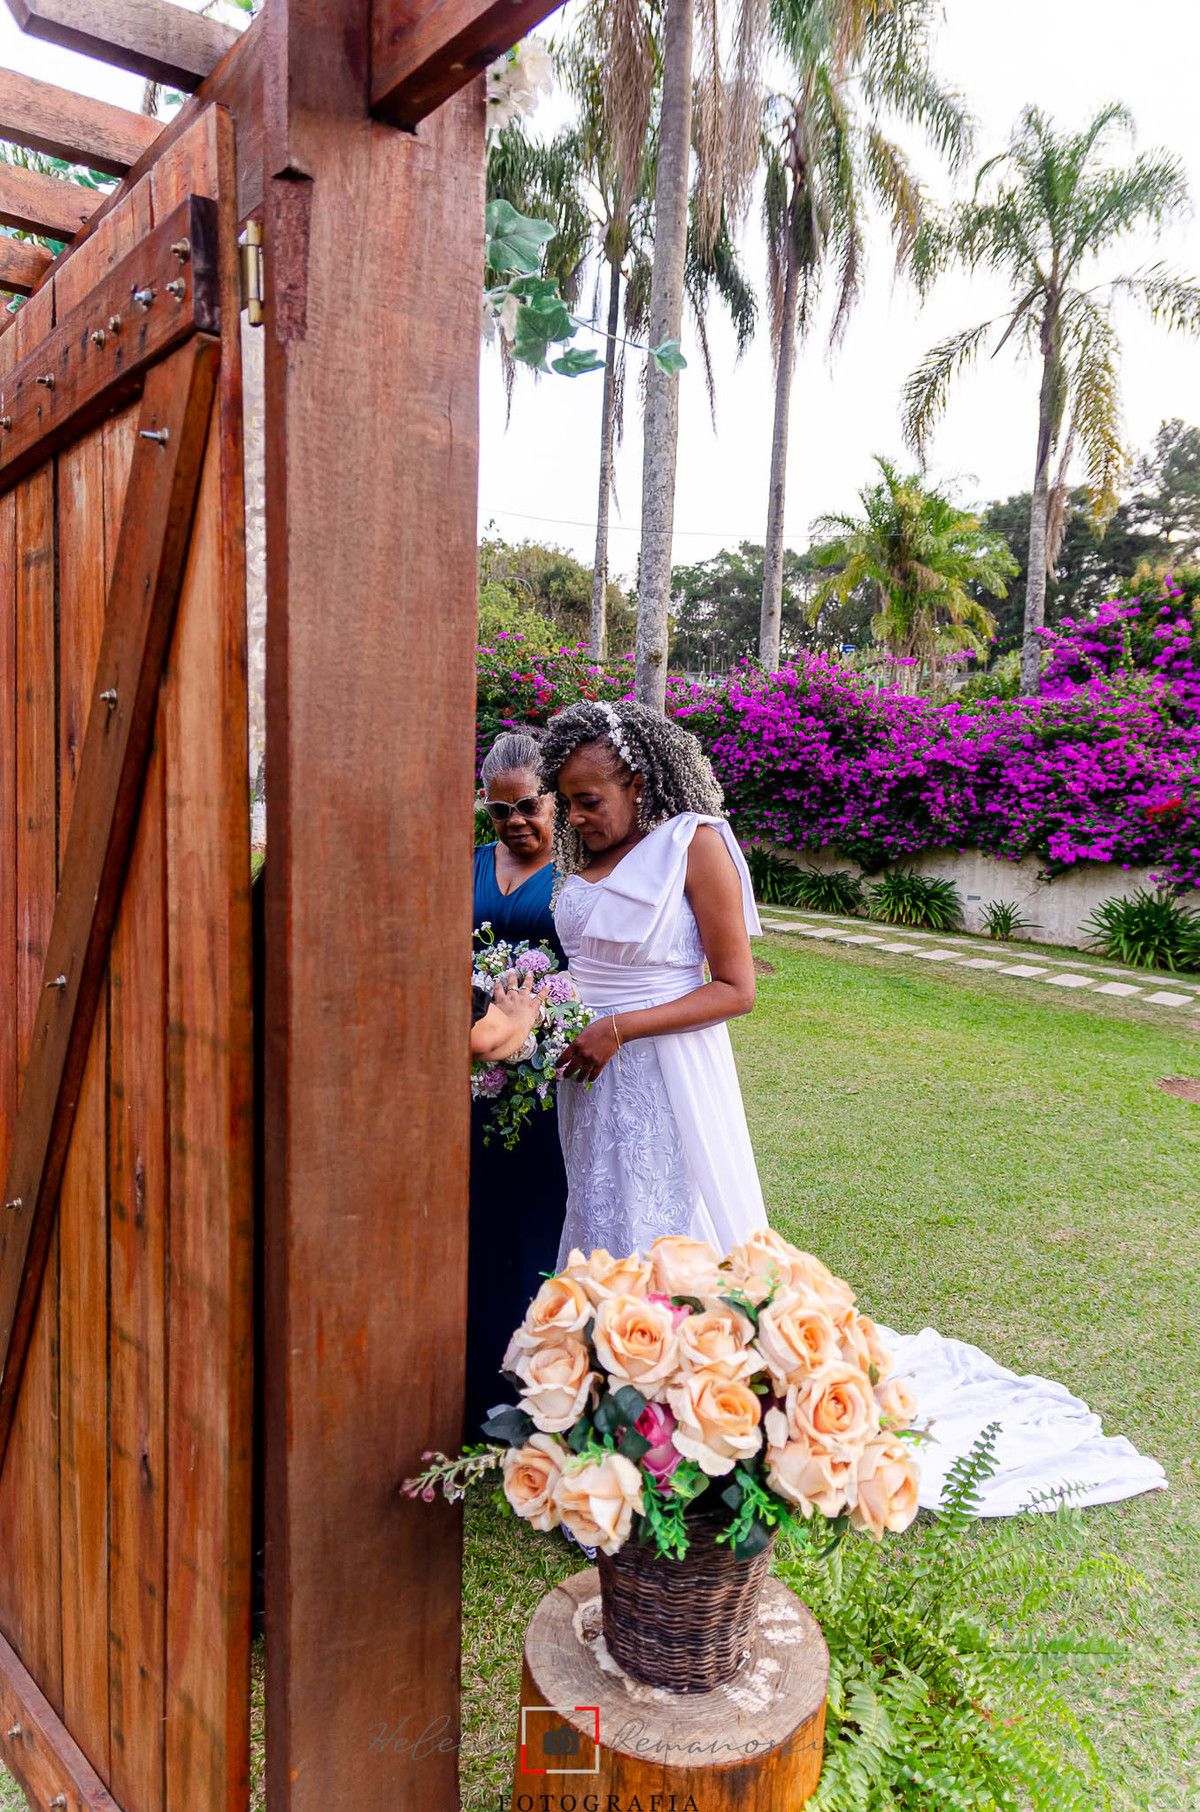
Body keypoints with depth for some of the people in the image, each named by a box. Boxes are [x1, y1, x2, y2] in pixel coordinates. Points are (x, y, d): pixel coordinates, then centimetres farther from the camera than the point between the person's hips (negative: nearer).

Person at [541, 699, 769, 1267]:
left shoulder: (696, 843, -10)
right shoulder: (582, 853, 10)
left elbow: (736, 989, -12)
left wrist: (618, 1029, -18)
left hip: (663, 1068, -6)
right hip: (589, 1067, 6)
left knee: (668, 1231, -1)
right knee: (596, 1218, 10)